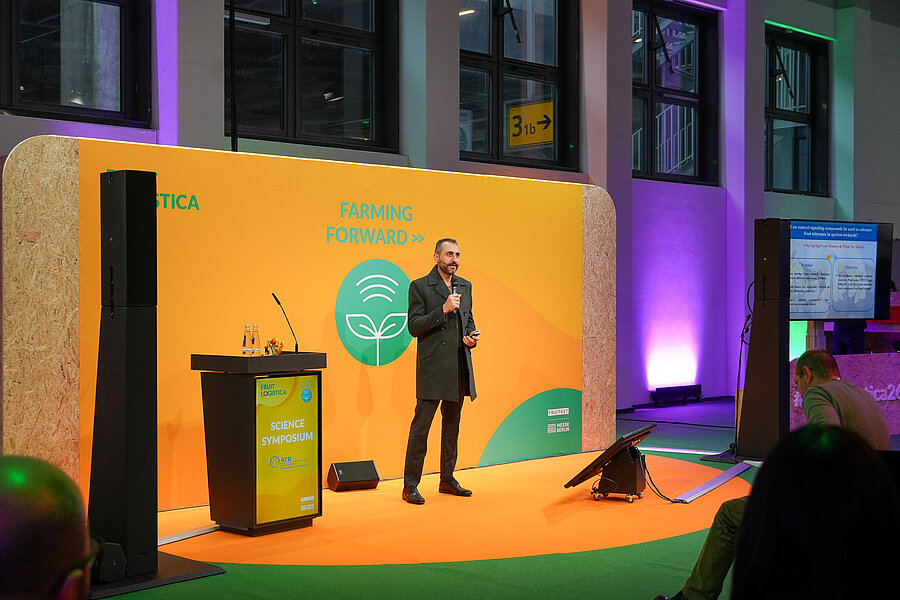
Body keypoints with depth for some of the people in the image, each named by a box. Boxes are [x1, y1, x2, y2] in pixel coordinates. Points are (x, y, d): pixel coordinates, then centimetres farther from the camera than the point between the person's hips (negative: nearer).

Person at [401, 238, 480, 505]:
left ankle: (447, 479, 22)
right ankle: (410, 485, -2)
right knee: (421, 425, -7)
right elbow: (414, 327, -9)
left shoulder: (465, 286, 15)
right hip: (432, 368, -6)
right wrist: (443, 310, -19)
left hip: (459, 367, 6)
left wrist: (471, 336, 2)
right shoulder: (420, 286, -3)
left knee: (452, 425, 13)